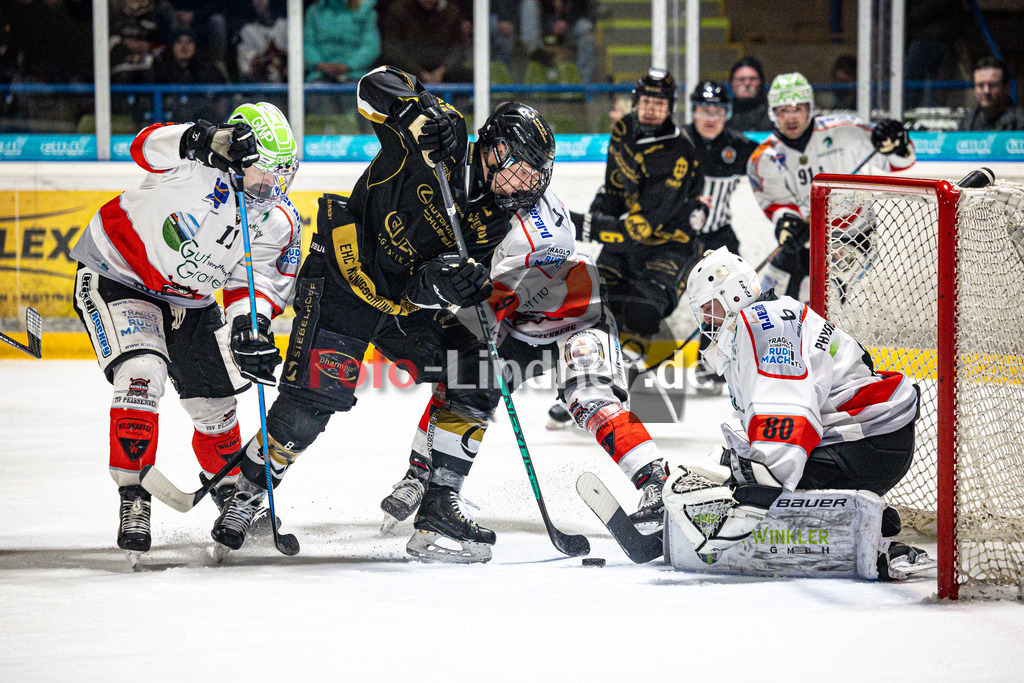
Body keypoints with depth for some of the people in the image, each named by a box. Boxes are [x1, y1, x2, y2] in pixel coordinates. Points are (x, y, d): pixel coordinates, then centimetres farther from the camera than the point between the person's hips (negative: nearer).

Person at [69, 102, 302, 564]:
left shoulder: (279, 223, -10)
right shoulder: (202, 160, -24)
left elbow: (254, 289, -12)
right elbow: (147, 146, -40)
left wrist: (248, 333, -32)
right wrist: (206, 141, -56)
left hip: (189, 300, 6)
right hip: (115, 273, -6)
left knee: (214, 403, 9)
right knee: (143, 372, -26)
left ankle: (232, 494, 36)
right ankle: (132, 499, -20)